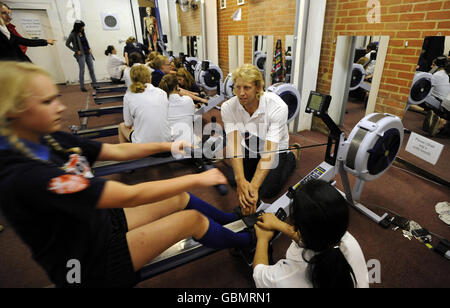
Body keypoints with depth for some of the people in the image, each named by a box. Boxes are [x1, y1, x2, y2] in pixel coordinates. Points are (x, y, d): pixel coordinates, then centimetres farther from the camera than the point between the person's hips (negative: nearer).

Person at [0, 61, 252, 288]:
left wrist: (166, 145, -4)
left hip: (100, 220, 8)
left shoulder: (50, 139, -7)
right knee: (193, 218, -9)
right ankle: (244, 241, 22)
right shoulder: (24, 176, -33)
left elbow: (118, 151, 2)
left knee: (181, 197, 7)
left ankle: (233, 219, 34)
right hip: (89, 262, -7)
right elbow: (131, 195, -34)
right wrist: (196, 179, -26)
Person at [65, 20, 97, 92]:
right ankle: (82, 87, 5)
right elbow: (67, 44, -1)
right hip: (81, 54, -5)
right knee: (82, 71, -2)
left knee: (92, 69, 7)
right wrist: (76, 51, -6)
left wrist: (89, 48, 6)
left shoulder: (83, 33, 9)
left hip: (88, 53, 5)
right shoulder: (73, 35, -6)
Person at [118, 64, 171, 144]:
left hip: (143, 144, -3)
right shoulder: (162, 93, 1)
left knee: (122, 126, 29)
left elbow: (128, 125, 3)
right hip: (166, 141, 4)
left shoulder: (128, 96, -6)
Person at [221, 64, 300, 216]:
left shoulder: (278, 107, -35)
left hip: (276, 147, -3)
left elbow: (270, 150, -39)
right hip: (249, 146, 3)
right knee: (233, 180, -5)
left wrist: (254, 186, -49)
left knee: (267, 191, -10)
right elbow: (234, 143, -33)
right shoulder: (228, 107, -25)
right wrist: (240, 180, -48)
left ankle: (293, 154, 14)